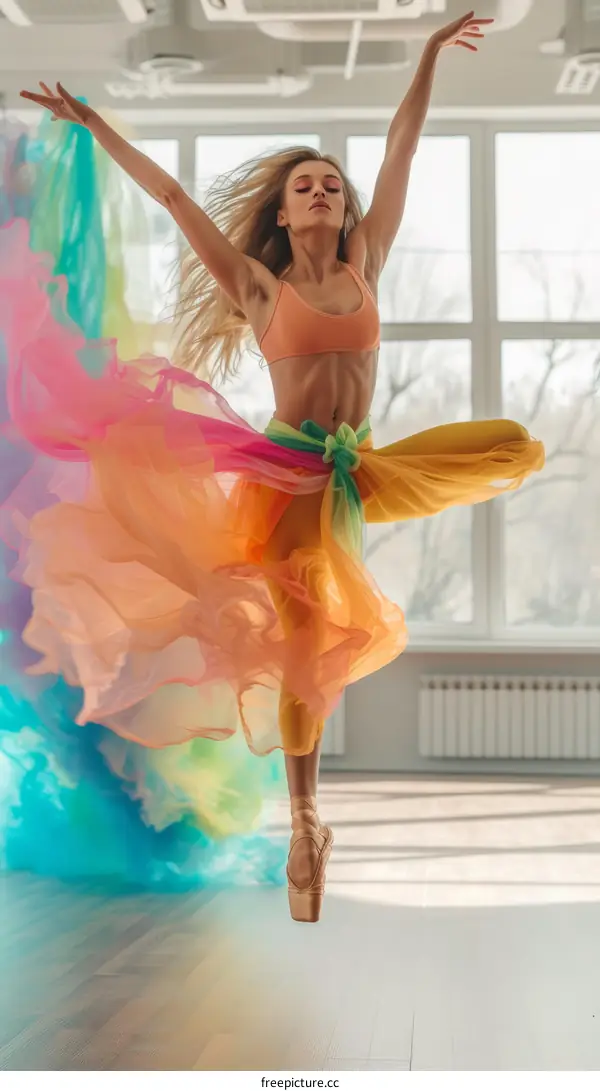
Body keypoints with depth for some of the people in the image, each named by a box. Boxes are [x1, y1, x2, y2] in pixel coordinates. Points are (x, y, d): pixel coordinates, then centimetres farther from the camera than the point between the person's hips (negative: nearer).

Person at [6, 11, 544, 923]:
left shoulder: (364, 263, 10)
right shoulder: (256, 285, 4)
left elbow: (402, 150, 10)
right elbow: (172, 195, 4)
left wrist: (431, 56, 11)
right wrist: (94, 126, 5)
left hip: (349, 470, 4)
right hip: (287, 472, -3)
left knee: (516, 447, -7)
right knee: (306, 642, -5)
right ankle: (305, 826, 7)